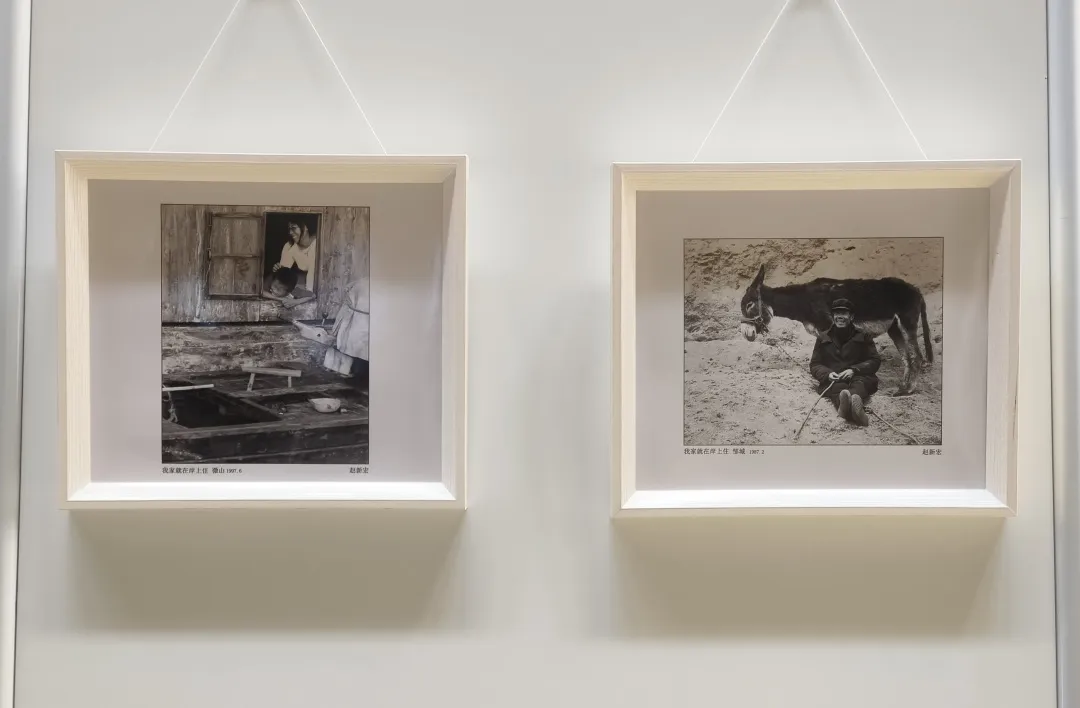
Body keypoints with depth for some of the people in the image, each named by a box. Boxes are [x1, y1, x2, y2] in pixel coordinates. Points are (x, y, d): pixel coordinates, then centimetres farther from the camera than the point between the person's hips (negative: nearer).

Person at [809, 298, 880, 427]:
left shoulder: (863, 336, 16)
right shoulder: (823, 339, 18)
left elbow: (875, 361, 8)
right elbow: (815, 365, 14)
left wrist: (854, 370, -12)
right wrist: (827, 374, -10)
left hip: (859, 376, 0)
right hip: (832, 381, 0)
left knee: (860, 383, -38)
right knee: (839, 387, -38)